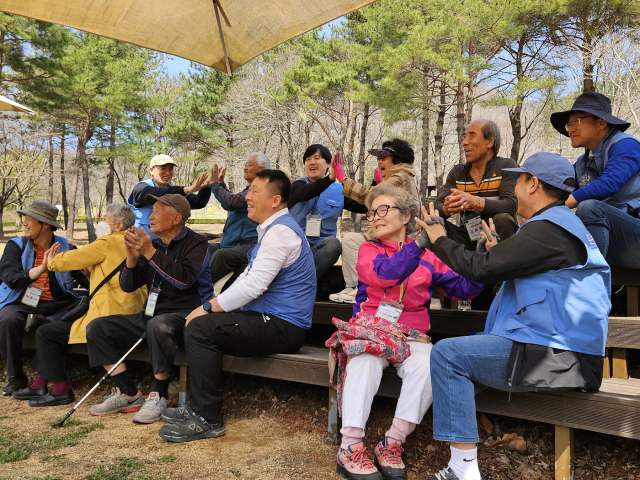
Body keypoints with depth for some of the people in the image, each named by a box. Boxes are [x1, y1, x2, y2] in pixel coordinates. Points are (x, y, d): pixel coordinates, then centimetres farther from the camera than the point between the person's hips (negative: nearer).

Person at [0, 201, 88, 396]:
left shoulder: (64, 246, 9)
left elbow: (83, 275, 3)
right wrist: (42, 268, -22)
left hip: (56, 303, 1)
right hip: (22, 302, -1)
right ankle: (16, 377, -10)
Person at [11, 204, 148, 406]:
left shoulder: (108, 243, -13)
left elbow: (72, 259, -3)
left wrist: (52, 262, 16)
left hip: (109, 318, -10)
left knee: (45, 333, 2)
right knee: (55, 325, 23)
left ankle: (61, 390, 7)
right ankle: (40, 384, 27)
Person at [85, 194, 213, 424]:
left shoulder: (195, 242, -5)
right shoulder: (153, 245, 14)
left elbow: (185, 279, -23)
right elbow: (127, 286, 11)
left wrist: (150, 253, -22)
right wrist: (132, 258, -9)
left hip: (184, 313, -7)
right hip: (151, 314, 8)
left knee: (159, 325, -40)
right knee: (97, 327, -3)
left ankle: (159, 396, -21)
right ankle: (128, 394, -2)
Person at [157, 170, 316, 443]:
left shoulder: (281, 231, -16)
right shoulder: (271, 229, 18)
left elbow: (254, 285, -23)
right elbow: (247, 277, 21)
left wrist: (209, 308, -14)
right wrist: (214, 304, 8)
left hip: (283, 327, -11)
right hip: (269, 319, 11)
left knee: (200, 328, -20)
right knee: (203, 322, 11)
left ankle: (207, 420, -11)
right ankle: (197, 406, 15)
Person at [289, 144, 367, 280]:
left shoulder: (338, 190, 13)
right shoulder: (298, 185, 6)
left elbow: (364, 207, 10)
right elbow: (305, 193, -19)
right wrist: (330, 178, -36)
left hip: (321, 246, 2)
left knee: (333, 243, -33)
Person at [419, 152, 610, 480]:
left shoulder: (547, 229, -17)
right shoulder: (562, 224, 18)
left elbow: (480, 268, -19)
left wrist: (439, 239, -4)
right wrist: (495, 250, 24)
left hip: (554, 357, -11)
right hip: (559, 347, 11)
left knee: (447, 353, -14)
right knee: (470, 343, 26)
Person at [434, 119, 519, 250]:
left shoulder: (506, 166, -2)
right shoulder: (457, 172, 11)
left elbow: (511, 205, -19)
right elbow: (437, 206, 0)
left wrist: (475, 202, -36)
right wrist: (446, 209, -27)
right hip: (468, 238, 3)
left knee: (503, 219, -33)